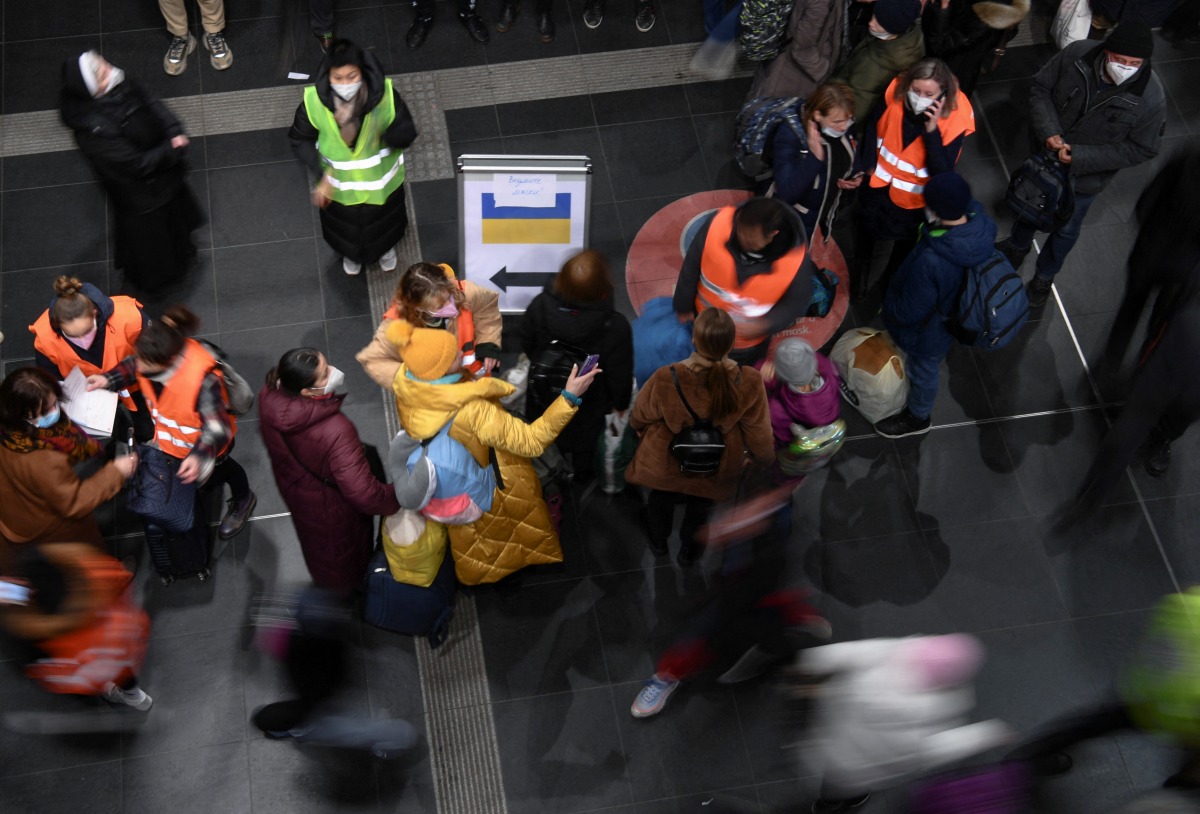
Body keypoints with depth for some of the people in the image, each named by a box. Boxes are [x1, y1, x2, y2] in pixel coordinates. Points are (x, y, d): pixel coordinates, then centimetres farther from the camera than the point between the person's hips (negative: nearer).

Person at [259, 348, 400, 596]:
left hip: (292, 488, 6)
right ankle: (347, 590, 61)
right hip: (331, 507, -6)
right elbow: (363, 493, -43)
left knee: (314, 540, 38)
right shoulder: (335, 432, -47)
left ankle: (322, 581, 69)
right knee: (342, 550, 30)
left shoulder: (268, 397, -28)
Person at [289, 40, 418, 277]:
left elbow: (408, 134, -22)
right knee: (345, 225, 30)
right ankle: (350, 253, 66)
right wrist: (321, 173, -24)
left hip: (381, 181, 0)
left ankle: (386, 248, 68)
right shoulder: (314, 101, -29)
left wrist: (387, 133, -45)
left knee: (384, 220, 32)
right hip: (339, 185, 0)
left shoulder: (385, 94, -32)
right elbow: (300, 140, -12)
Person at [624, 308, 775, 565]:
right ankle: (689, 550, 58)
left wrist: (646, 440, 10)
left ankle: (658, 542, 60)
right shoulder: (749, 383, -33)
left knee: (661, 499, 33)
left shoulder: (665, 379, -36)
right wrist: (765, 458, 7)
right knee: (699, 504, 33)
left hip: (666, 463, 0)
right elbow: (759, 437, -17)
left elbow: (638, 420, -15)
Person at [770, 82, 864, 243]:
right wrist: (814, 157, -46)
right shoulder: (790, 134, -32)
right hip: (793, 224, -6)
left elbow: (855, 159, 12)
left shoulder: (845, 128, -13)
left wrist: (857, 177, -10)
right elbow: (785, 193, -37)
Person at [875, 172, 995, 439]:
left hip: (930, 330, -5)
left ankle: (917, 417, 55)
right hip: (959, 312, 5)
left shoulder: (931, 262, -48)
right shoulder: (980, 222, -29)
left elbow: (909, 312, -30)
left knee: (923, 372, 26)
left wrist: (889, 305, -11)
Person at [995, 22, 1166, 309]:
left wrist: (1081, 157, -27)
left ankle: (1045, 276, 51)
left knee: (1066, 229, 21)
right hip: (1046, 154, 2)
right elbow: (1041, 87, -12)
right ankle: (1017, 246, 63)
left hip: (1085, 177, -2)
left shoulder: (1150, 98, -32)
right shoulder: (1077, 54, -27)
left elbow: (1142, 149, -20)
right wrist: (1048, 132, -27)